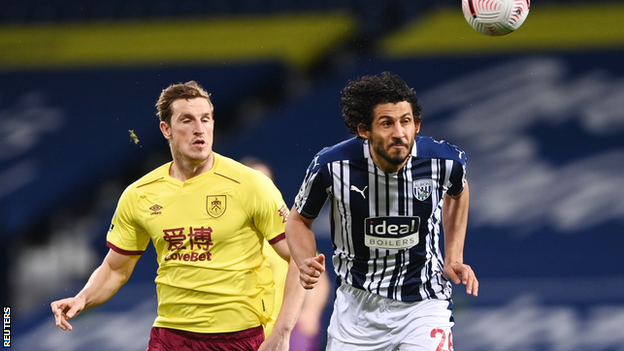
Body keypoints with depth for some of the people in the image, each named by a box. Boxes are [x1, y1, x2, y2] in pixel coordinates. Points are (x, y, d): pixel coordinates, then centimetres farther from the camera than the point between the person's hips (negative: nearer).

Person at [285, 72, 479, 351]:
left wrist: (454, 257, 8)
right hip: (358, 304, 1)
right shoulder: (332, 165, -17)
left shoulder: (445, 161, -13)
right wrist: (306, 263, -17)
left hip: (423, 304, -1)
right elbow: (299, 219, 2)